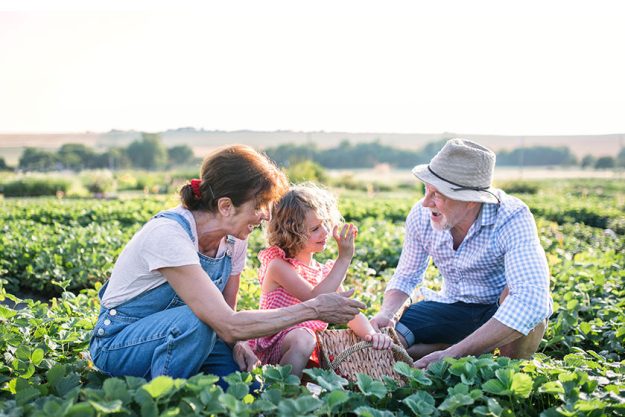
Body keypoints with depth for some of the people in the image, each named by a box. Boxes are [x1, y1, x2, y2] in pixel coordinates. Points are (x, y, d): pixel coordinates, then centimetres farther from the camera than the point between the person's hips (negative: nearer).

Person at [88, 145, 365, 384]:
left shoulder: (233, 240, -8)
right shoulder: (168, 234, -32)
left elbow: (226, 312, 3)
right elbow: (228, 325, -37)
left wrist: (237, 342, -20)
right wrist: (313, 309, -33)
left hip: (178, 334, 6)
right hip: (117, 343, -6)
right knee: (196, 320, -35)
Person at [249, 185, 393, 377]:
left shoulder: (325, 272, 10)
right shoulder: (278, 265, -11)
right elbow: (316, 300, -24)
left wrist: (371, 334, -15)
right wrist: (344, 258, -25)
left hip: (314, 353, 7)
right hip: (275, 349, -6)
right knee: (303, 339, -37)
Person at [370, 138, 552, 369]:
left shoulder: (512, 219, -30)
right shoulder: (421, 216, -14)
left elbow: (531, 298, -45)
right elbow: (406, 276, 3)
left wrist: (453, 354, -50)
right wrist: (385, 314, -21)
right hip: (453, 307, 4)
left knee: (524, 300, -38)